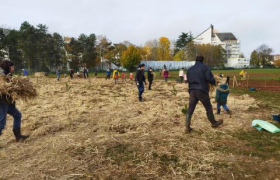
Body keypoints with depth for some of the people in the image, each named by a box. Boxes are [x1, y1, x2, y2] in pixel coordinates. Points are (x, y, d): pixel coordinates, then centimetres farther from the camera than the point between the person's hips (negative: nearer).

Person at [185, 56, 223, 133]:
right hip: (202, 91, -4)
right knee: (208, 107, 14)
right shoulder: (204, 67, -3)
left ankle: (187, 128, -2)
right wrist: (214, 82, 9)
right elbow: (210, 78, -11)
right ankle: (214, 123, 33)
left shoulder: (190, 69, 13)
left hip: (192, 91, 4)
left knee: (190, 109, 3)